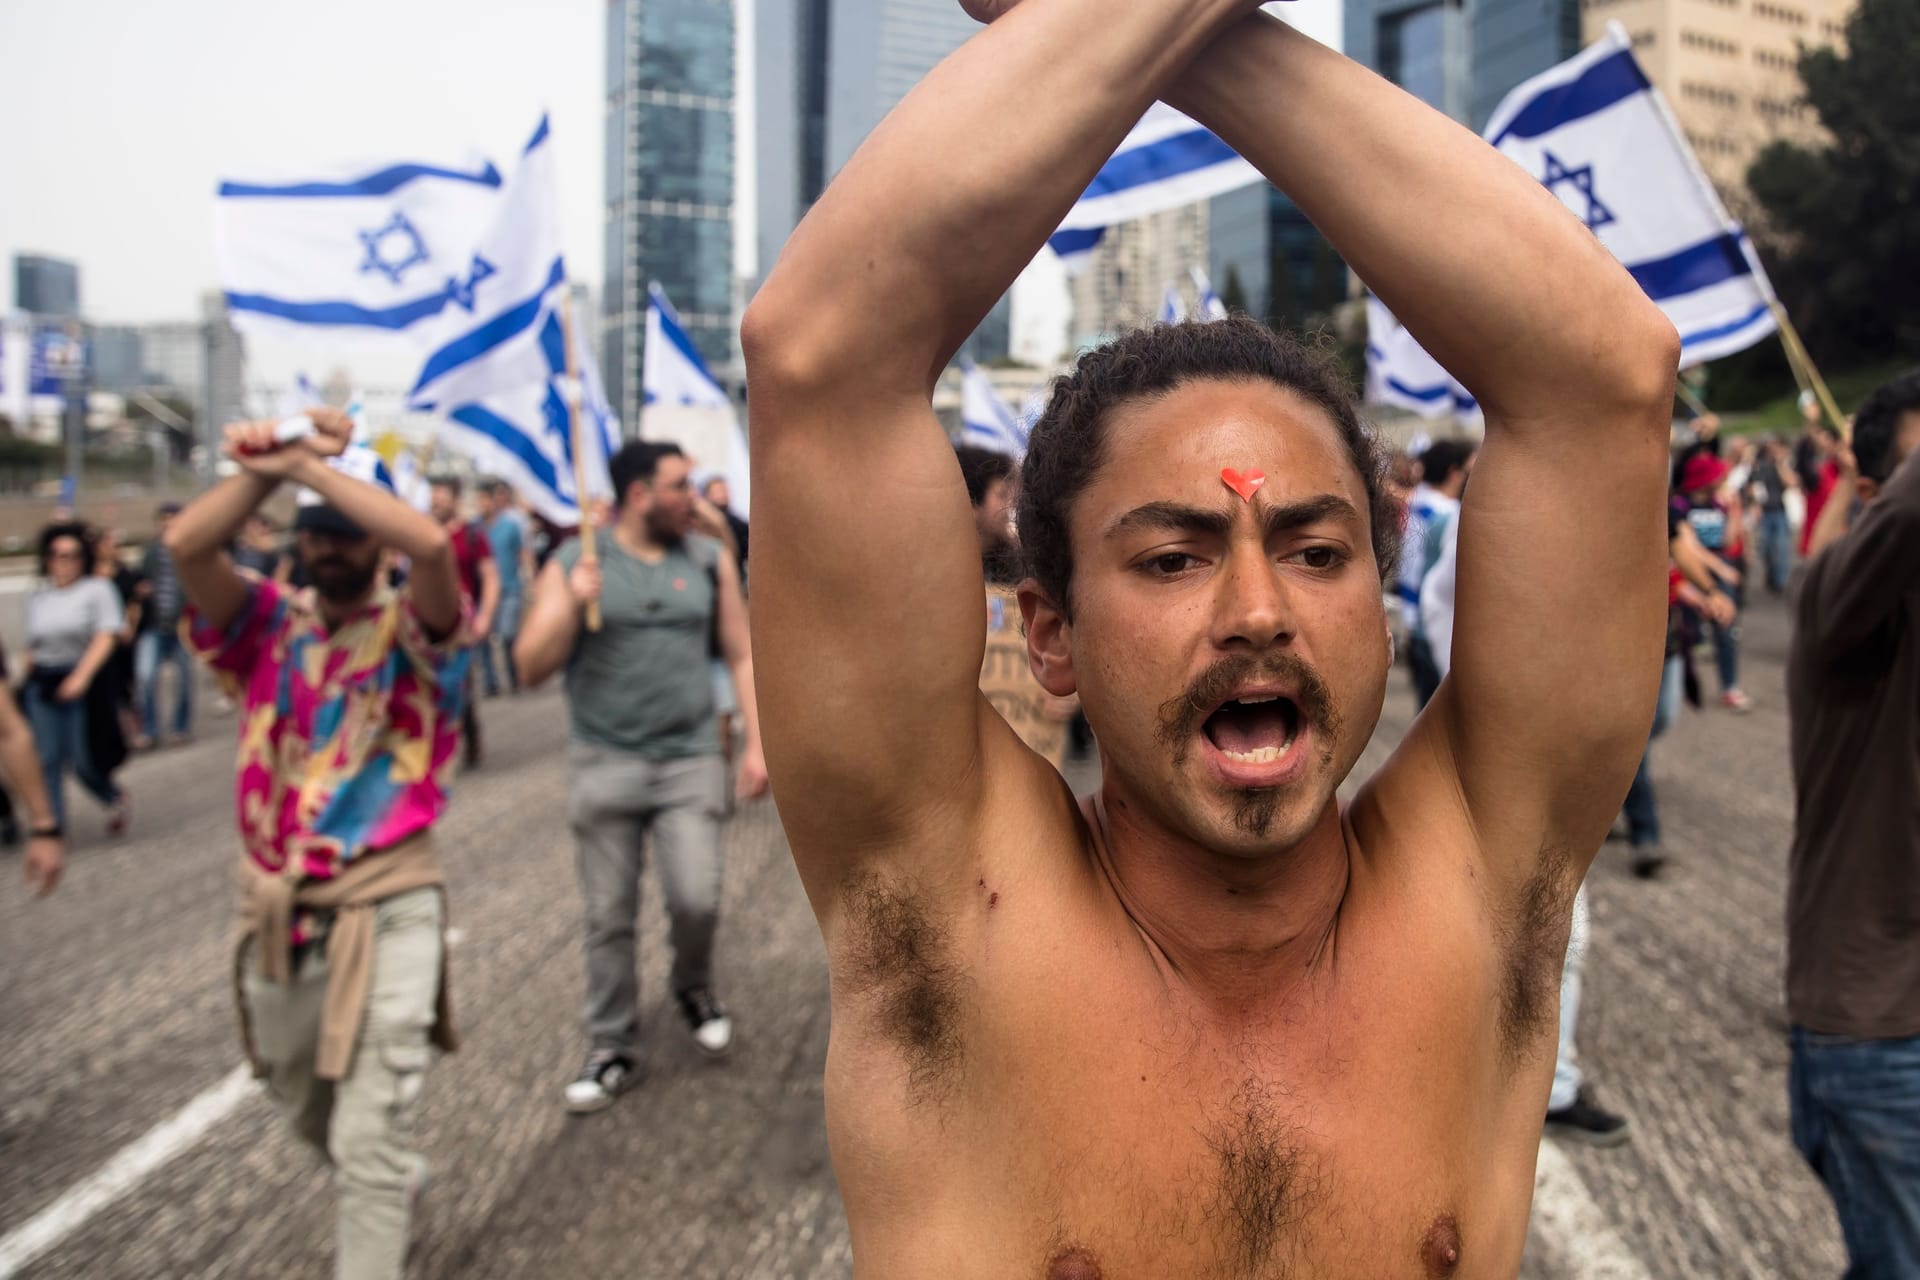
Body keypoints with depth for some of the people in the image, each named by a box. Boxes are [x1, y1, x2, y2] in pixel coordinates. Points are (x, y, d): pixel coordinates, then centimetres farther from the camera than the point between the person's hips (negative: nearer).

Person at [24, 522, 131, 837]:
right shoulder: (37, 598, 14)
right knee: (48, 761, -2)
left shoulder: (98, 589, -1)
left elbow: (106, 638, -11)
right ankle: (54, 826, 4)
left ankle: (115, 797, 26)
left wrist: (81, 675, -22)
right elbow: (32, 646, 18)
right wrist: (28, 679, 9)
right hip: (42, 685, 4)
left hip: (86, 684, -4)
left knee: (84, 761, -3)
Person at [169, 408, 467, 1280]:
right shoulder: (268, 622, 4)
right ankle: (392, 1182, 56)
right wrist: (268, 471, -23)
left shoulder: (414, 631, -6)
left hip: (387, 908, -5)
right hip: (275, 910, 5)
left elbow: (431, 543, -28)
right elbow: (185, 544, -15)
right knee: (301, 1103, 27)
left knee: (370, 1139, -4)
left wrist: (309, 463, -23)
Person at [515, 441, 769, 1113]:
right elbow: (531, 667, -4)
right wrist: (572, 606, -20)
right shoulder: (573, 564, -1)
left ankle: (694, 987, 25)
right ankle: (613, 1047, 23)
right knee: (609, 918, 6)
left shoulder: (710, 560, 6)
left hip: (690, 761, 1)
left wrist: (756, 743, 2)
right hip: (603, 764, -1)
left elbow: (741, 656, 9)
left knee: (696, 899, -8)